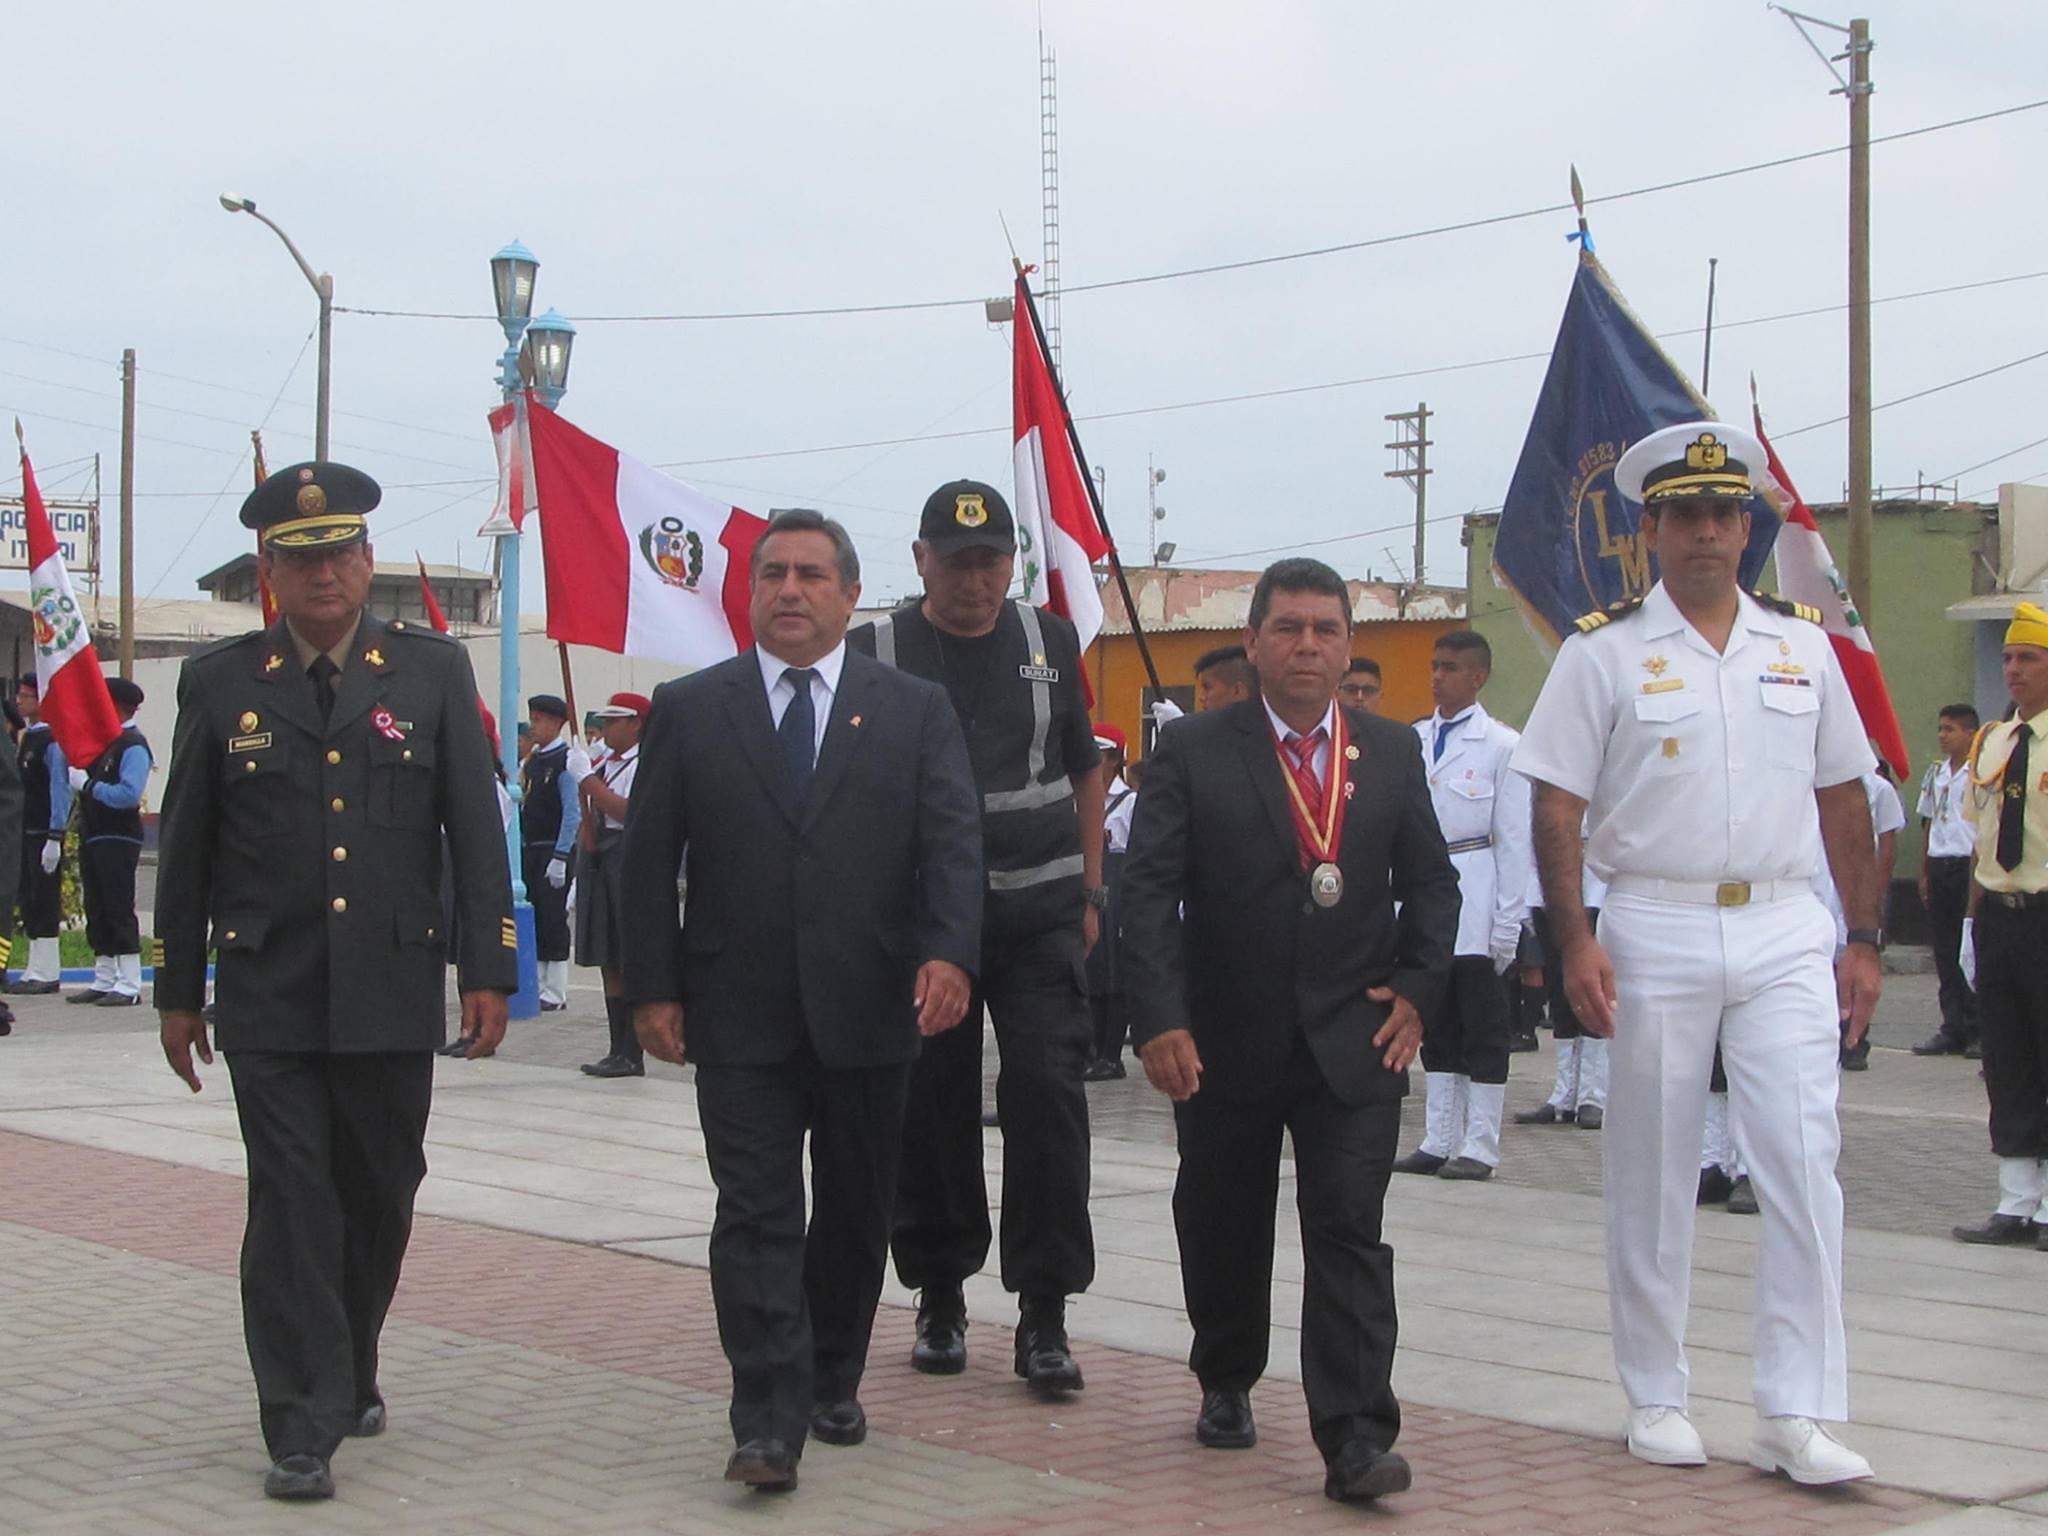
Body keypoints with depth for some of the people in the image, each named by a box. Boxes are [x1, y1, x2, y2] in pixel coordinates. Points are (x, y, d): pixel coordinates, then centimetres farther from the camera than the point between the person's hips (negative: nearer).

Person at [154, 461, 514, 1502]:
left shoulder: (434, 671, 4)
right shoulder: (219, 683, 4)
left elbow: (476, 831, 2)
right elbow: (184, 850, 8)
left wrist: (487, 969, -3)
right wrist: (178, 989, 8)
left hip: (392, 996, 1)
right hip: (268, 1002, -1)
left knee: (379, 1200, 11)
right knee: (292, 1206, -3)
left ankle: (350, 1373, 32)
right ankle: (303, 1426, 1)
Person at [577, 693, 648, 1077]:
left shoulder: (644, 764, -9)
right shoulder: (602, 765, 16)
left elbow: (632, 813, -19)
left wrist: (593, 787, -14)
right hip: (600, 862, 9)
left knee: (630, 962, -6)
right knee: (609, 962, 10)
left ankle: (632, 1054, -2)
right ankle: (618, 1049, 15)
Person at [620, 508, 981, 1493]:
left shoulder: (916, 712, 5)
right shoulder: (688, 711, 6)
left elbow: (953, 845, -4)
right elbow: (647, 861, 5)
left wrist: (949, 953, -20)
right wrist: (653, 987, -3)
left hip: (868, 1011, 1)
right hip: (739, 1016, -1)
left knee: (856, 1211, 12)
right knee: (756, 1216, -5)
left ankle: (833, 1381, 31)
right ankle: (768, 1423, -5)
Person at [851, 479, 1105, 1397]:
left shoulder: (1050, 643, 7)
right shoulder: (874, 652, -1)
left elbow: (1085, 771, 16)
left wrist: (1090, 893, 10)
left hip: (1040, 912, 1)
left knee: (1047, 1095, -8)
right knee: (932, 1109, 5)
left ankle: (1043, 1317, -2)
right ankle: (940, 1297, 21)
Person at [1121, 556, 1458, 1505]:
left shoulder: (1392, 752, 7)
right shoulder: (1192, 753, -2)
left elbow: (1431, 883, 13)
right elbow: (1150, 891, -8)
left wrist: (1417, 987, 0)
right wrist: (1159, 1018, -18)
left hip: (1354, 1041, 1)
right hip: (1225, 1044, 0)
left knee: (1350, 1235, -7)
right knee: (1223, 1231, 14)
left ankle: (1355, 1437, -8)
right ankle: (1225, 1385, 37)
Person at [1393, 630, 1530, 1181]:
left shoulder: (1501, 745, -4)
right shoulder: (1413, 740, 10)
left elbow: (1513, 840, -5)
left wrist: (1508, 923, -8)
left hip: (1474, 897, -5)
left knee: (1482, 1026, 0)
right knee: (1435, 1025, 10)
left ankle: (1480, 1146, 4)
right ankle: (1438, 1141, 15)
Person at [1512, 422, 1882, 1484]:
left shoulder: (1802, 645, 10)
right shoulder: (1605, 651, 0)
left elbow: (1843, 800, 14)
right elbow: (1557, 809, -3)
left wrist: (1863, 939, 9)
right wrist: (1576, 943, -12)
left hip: (1786, 931, 2)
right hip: (1655, 932, -2)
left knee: (1805, 1168, -5)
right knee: (1651, 1178, 7)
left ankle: (1795, 1415, 0)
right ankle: (1655, 1399, 20)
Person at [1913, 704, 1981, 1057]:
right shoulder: (1935, 772, 14)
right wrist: (1925, 872, 14)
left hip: (1969, 866, -6)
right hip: (1939, 866, 6)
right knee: (1945, 952, 7)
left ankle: (1979, 1030, 2)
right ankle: (1953, 1028, 12)